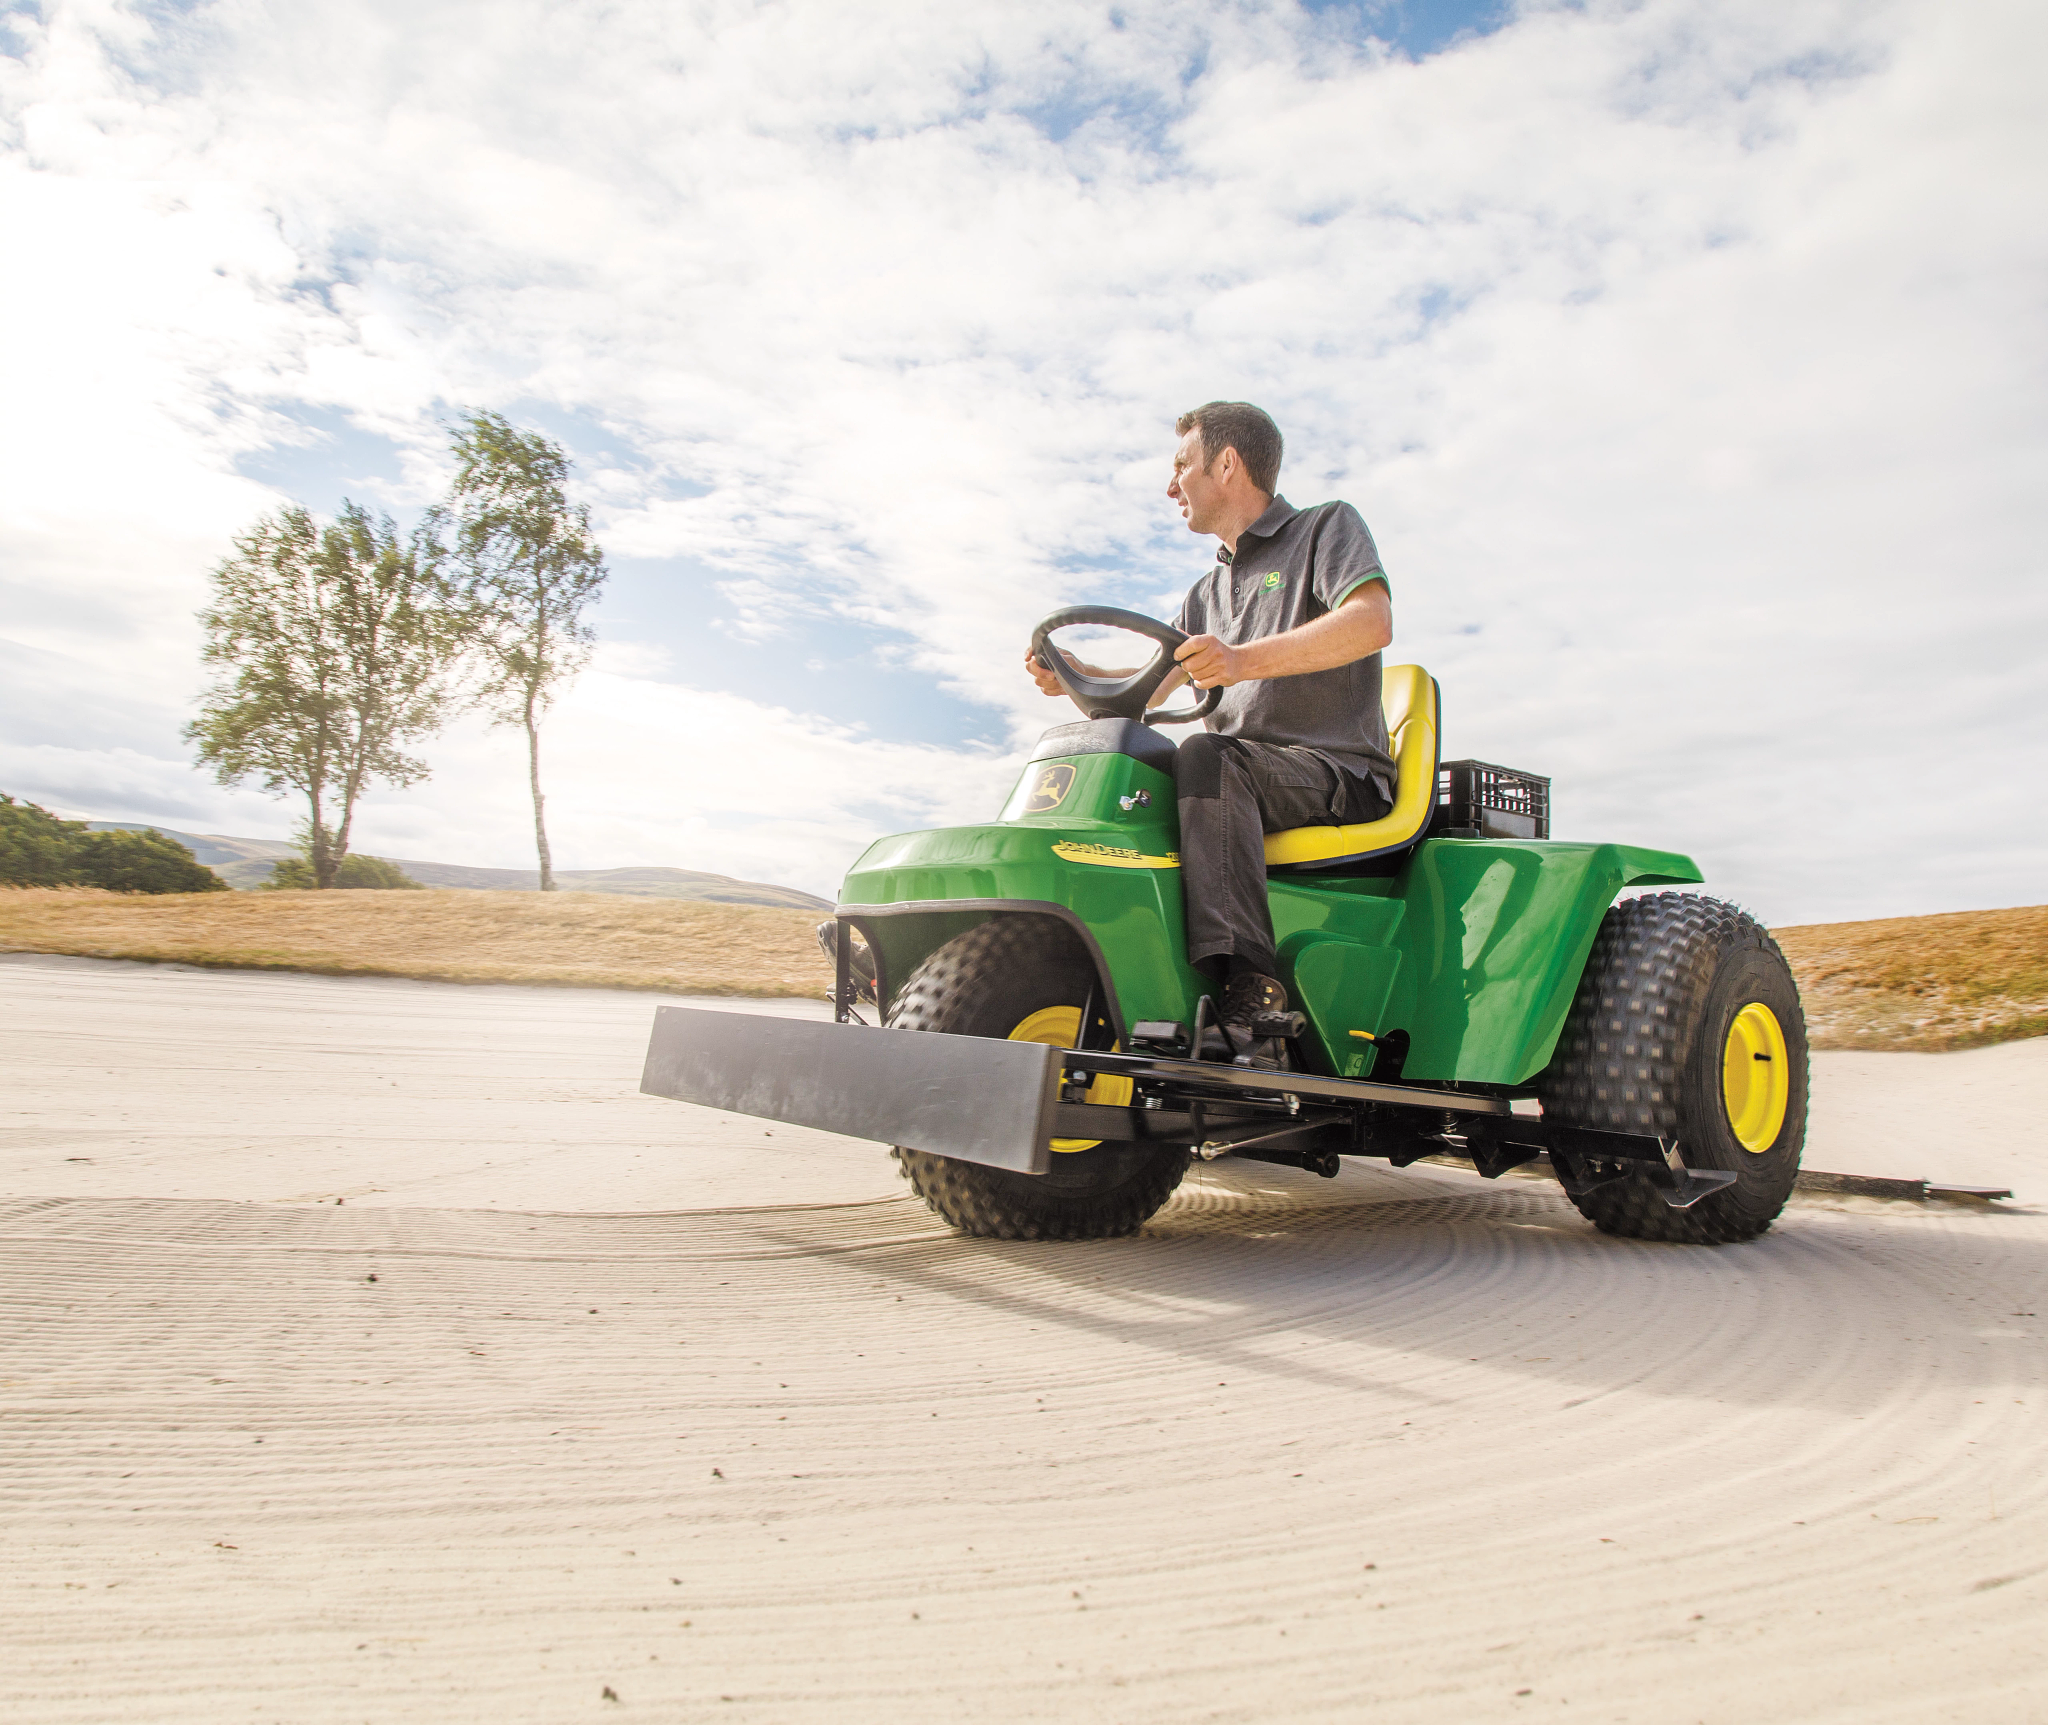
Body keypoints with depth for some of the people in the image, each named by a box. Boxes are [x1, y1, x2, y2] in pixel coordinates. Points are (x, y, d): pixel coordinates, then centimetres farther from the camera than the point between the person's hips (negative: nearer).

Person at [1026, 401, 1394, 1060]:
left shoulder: (1327, 527, 5)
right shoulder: (1208, 592, 26)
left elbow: (1372, 622, -17)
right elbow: (1147, 690, 19)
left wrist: (1244, 660, -31)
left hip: (1340, 771, -7)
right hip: (1240, 781, 7)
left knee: (1206, 757, -35)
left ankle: (1250, 998, -42)